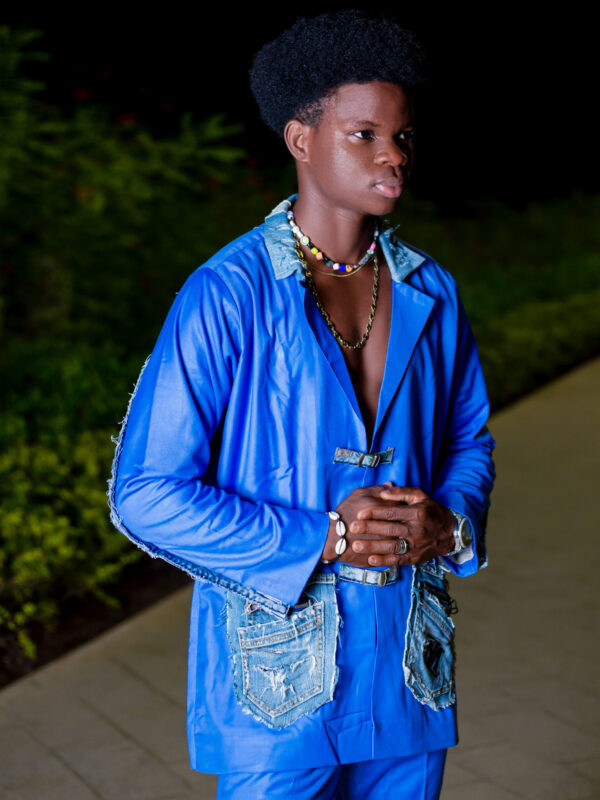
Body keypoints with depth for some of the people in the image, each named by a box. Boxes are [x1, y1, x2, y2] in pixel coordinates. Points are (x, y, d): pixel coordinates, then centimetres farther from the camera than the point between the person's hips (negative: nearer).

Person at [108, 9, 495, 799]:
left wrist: (451, 521, -6)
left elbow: (470, 437, 17)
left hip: (409, 671, 5)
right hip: (279, 679, -5)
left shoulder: (430, 292, 4)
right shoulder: (226, 296, -12)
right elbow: (145, 495, -13)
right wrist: (321, 540, -19)